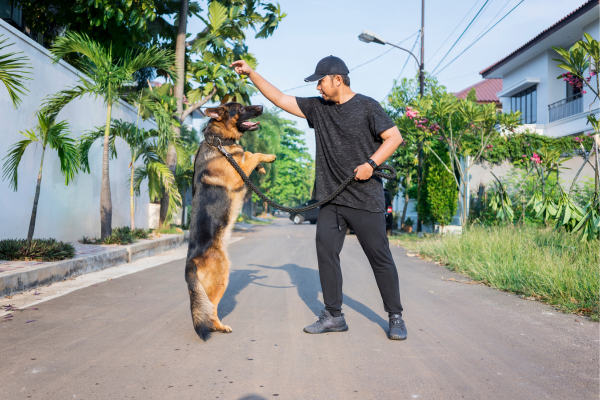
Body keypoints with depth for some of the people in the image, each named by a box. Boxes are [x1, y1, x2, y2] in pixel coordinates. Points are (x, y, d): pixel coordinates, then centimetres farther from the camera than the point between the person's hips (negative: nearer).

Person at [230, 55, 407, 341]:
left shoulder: (366, 106, -2)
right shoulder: (317, 107, 12)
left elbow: (394, 137, -4)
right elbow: (280, 99, 15)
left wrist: (371, 163, -15)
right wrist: (251, 74, 12)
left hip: (365, 198, -5)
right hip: (330, 198, 5)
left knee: (380, 258, -1)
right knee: (326, 252, -1)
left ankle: (395, 317, 12)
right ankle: (333, 316, 10)